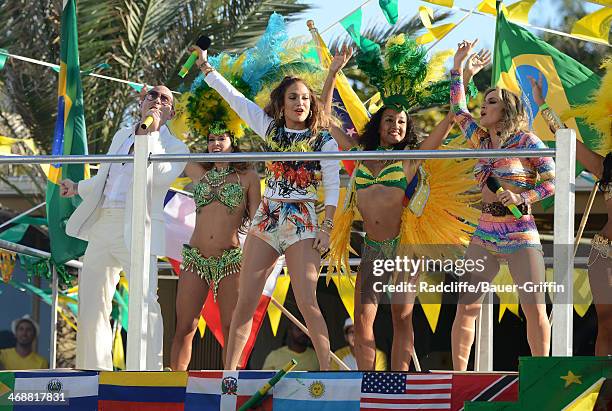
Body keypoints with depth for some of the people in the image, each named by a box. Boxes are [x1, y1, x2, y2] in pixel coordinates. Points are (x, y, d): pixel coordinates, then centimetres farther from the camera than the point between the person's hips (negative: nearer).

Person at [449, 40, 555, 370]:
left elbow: (553, 181, -3)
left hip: (520, 235, -5)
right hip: (485, 235, 5)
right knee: (465, 307, -4)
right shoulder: (482, 141, 13)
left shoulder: (527, 141, -3)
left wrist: (523, 198, -17)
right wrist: (458, 65, 20)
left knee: (535, 309, -10)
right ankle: (458, 375, 0)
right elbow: (458, 109, 21)